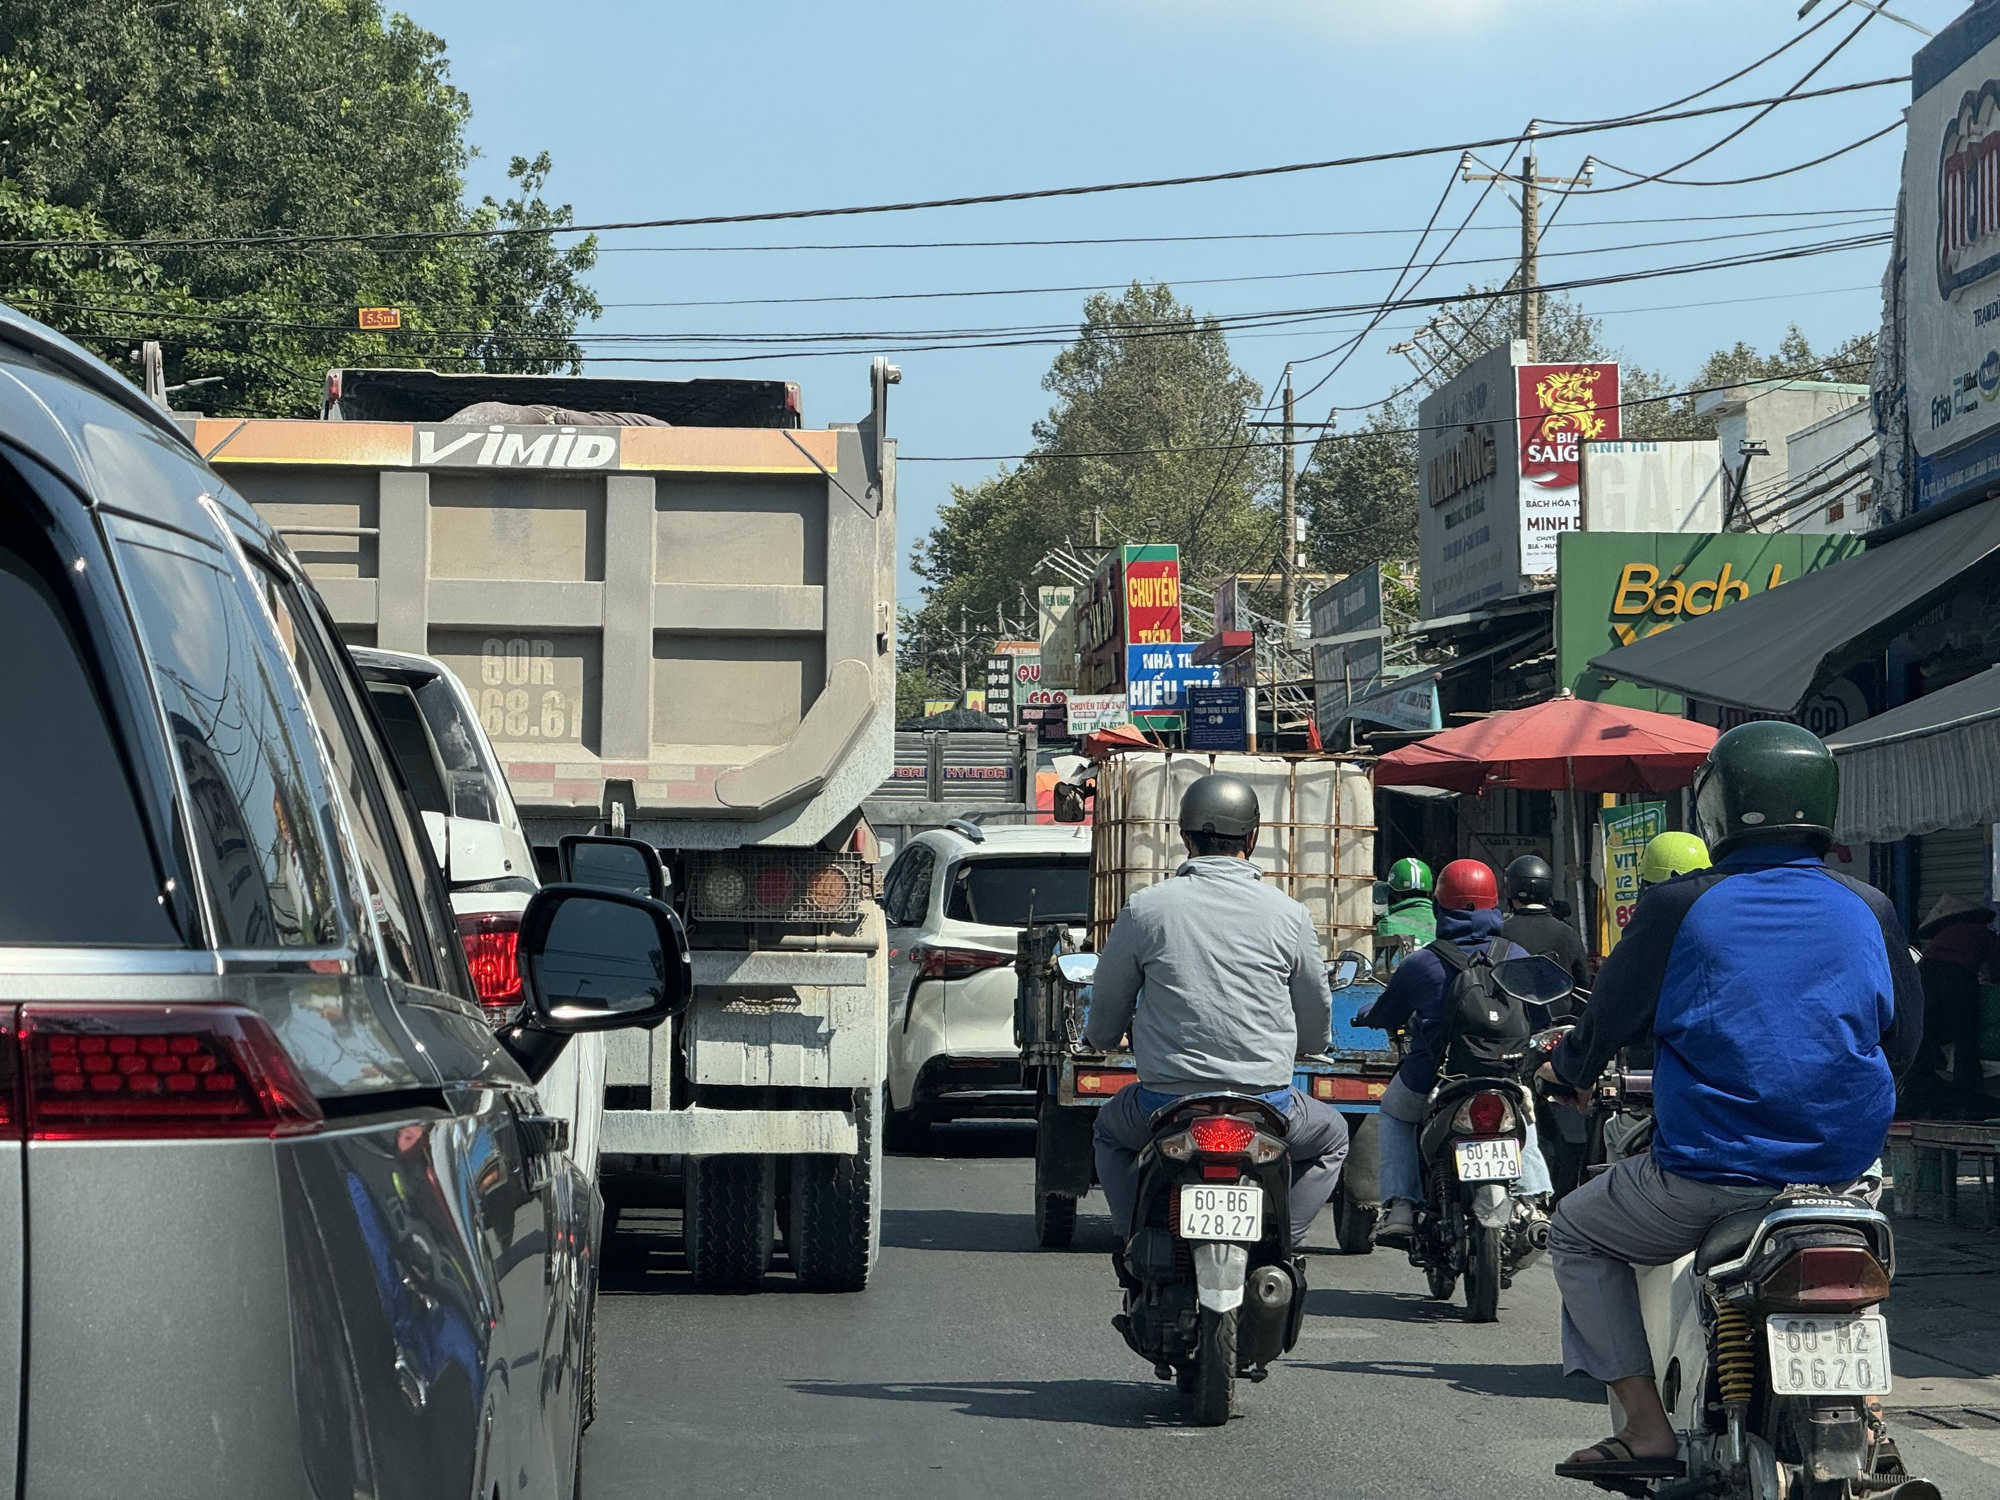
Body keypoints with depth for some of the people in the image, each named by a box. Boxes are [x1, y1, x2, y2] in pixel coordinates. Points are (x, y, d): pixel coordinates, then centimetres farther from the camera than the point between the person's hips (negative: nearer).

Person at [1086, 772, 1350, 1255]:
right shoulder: (1288, 915, -1)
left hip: (1165, 1105, 0)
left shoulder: (1145, 909, -3)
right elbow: (1317, 1029, 10)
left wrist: (1102, 1037, 32)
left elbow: (1104, 1015, 7)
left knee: (1111, 1127, 33)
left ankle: (1136, 1241, 19)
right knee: (1331, 1135, 31)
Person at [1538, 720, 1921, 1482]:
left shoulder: (1678, 908, -6)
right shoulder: (1868, 910, 3)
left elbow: (1607, 1021, 2)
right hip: (1844, 1169, 4)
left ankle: (1646, 1424, 8)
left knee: (1578, 1233, 20)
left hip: (1710, 1174, -4)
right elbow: (1903, 1037, 14)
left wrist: (1567, 1070, 25)